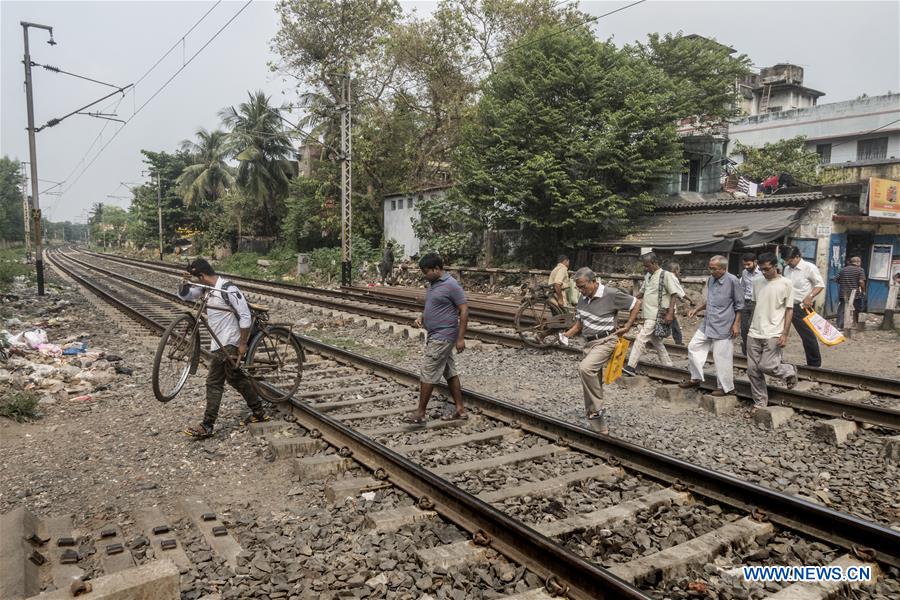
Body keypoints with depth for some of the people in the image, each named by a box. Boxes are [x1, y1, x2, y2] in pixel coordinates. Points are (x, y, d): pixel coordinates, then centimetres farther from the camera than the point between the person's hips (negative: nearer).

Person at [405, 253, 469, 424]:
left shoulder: (451, 285, -16)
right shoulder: (432, 284, 11)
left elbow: (464, 311, -16)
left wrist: (461, 338, -18)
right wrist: (421, 317, 3)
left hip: (442, 337, -9)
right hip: (436, 336, 9)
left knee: (427, 374, -6)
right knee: (450, 373, 12)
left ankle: (420, 414, 2)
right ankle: (460, 410, 19)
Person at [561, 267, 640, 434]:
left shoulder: (611, 294, -13)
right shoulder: (583, 299, 8)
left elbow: (636, 303, -4)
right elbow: (579, 325, 15)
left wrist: (627, 327, -5)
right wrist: (566, 335, -2)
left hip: (605, 341, -7)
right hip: (589, 343, 7)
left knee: (585, 368, -32)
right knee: (592, 381, 7)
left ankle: (597, 408, -15)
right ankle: (601, 428, 18)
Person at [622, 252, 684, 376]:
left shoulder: (666, 275, -10)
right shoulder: (648, 276, 12)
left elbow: (674, 294, -12)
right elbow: (642, 292, 24)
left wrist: (670, 313, -20)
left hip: (656, 315, -9)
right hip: (649, 314, 9)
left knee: (641, 338, -14)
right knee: (656, 341, 16)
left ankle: (631, 367, -13)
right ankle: (668, 365, 28)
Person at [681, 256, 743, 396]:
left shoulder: (733, 281, -13)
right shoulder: (711, 280, 6)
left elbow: (739, 305, -8)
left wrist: (736, 324, -12)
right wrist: (696, 309, 6)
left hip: (723, 326, -7)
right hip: (707, 323, 7)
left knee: (721, 357, -1)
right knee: (693, 347, 8)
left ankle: (726, 387, 15)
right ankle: (696, 379, 21)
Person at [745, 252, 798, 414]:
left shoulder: (786, 283, -4)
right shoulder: (757, 283, 10)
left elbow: (789, 310, -5)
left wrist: (785, 334, -11)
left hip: (773, 334, -5)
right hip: (754, 334, 5)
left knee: (766, 366, -11)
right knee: (753, 369, 4)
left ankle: (790, 371, 21)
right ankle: (760, 402, 17)